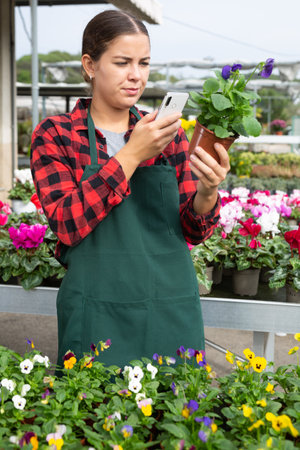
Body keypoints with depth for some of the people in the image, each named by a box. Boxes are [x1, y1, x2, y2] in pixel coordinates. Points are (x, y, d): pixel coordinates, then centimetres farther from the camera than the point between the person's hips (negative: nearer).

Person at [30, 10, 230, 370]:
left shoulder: (169, 135, 7)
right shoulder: (55, 135, -2)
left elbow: (193, 232, 5)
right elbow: (67, 224, -15)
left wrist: (206, 192, -16)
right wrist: (131, 155, -19)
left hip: (173, 312, 3)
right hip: (97, 315, -3)